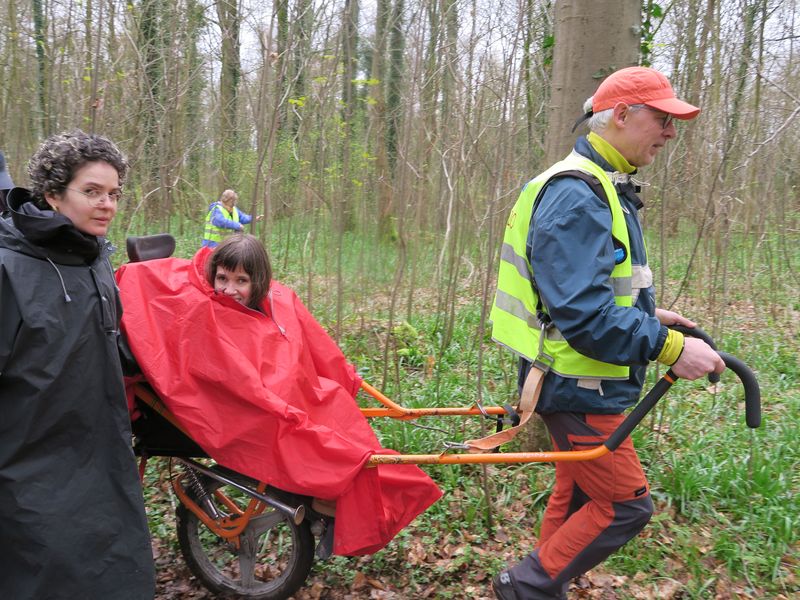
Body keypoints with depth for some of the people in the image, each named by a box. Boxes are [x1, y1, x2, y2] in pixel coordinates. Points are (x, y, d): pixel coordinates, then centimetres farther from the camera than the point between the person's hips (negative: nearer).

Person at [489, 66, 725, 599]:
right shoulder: (576, 194, -21)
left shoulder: (604, 188, 13)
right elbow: (581, 311, -29)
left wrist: (647, 313, 10)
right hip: (577, 385, -10)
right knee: (625, 504, -1)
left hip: (583, 382, 10)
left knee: (578, 495, 20)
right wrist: (669, 348, -26)